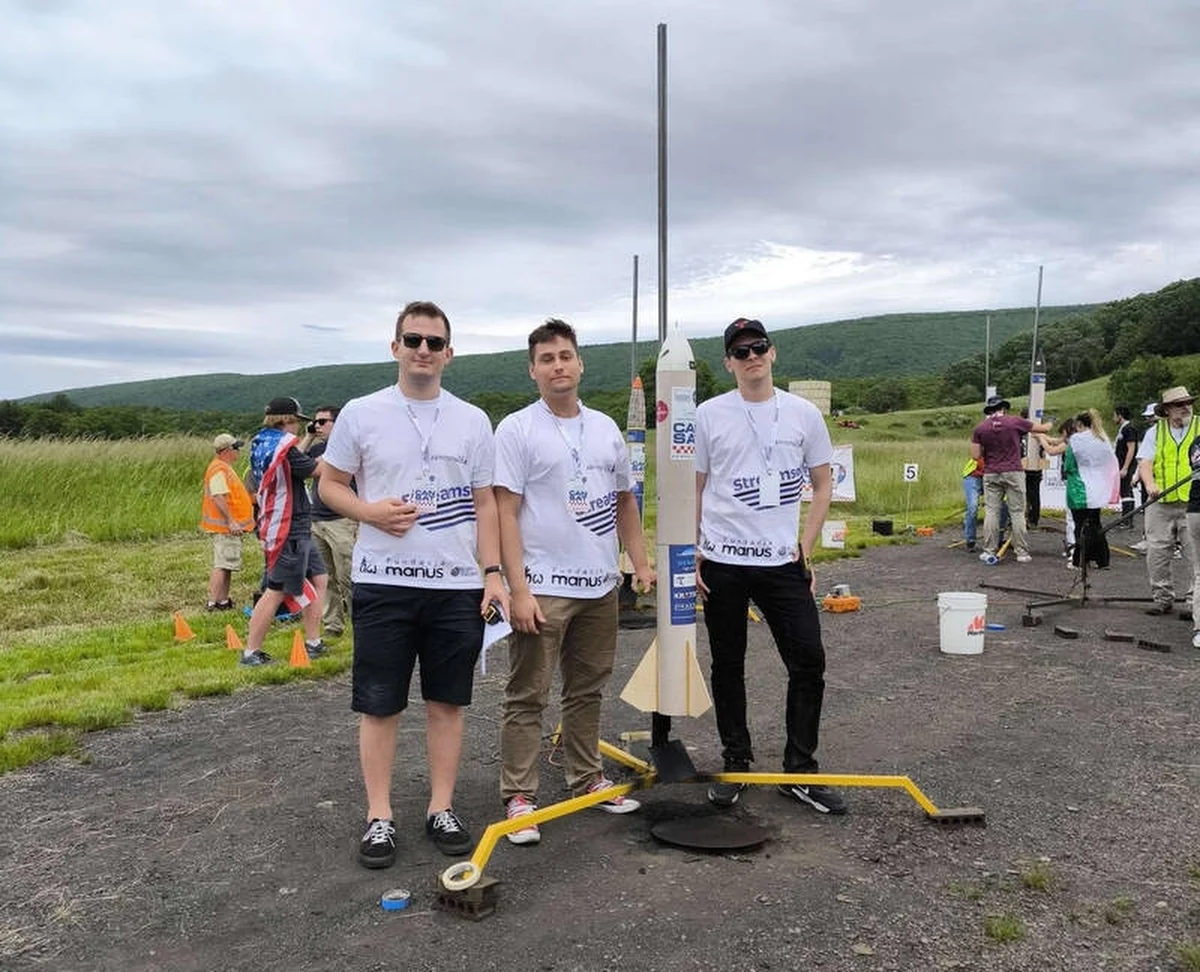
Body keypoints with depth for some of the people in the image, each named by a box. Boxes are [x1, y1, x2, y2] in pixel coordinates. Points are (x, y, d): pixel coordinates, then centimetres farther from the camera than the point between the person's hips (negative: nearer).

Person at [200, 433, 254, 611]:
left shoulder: (224, 468, 18)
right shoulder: (219, 470, -17)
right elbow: (219, 498, -26)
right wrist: (230, 521, -27)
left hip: (229, 527, 11)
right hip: (225, 527, -11)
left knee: (228, 565, 14)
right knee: (222, 566, -11)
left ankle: (224, 601, 20)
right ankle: (213, 602, -11)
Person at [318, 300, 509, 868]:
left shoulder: (473, 421, 7)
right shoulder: (361, 414, 1)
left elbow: (484, 503, 8)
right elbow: (329, 485, 6)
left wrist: (492, 572, -1)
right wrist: (371, 512, -13)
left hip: (457, 586, 2)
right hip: (383, 583, -1)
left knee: (448, 701, 9)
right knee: (379, 706, 5)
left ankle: (441, 808, 22)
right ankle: (379, 816, 18)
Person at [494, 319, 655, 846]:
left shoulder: (605, 428, 11)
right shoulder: (516, 430, -6)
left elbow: (624, 501, 19)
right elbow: (505, 514, -10)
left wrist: (640, 562, 11)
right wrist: (518, 590, -16)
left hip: (600, 585, 6)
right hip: (543, 587, -5)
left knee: (587, 689, 16)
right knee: (527, 698, 1)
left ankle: (586, 779, 30)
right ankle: (518, 797, 11)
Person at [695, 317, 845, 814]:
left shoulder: (804, 413, 4)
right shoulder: (708, 415, 1)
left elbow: (822, 484, 10)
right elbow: (694, 488, 5)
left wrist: (806, 545, 0)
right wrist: (692, 552, -1)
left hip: (783, 562, 1)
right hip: (722, 562, -1)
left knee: (809, 661, -2)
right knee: (728, 666, 9)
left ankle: (800, 771, 13)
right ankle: (736, 763, 25)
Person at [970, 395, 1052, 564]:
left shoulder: (979, 429, 0)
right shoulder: (1015, 422, -3)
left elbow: (976, 455, -2)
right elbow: (1042, 428, 10)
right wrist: (1049, 424, 32)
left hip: (991, 475, 1)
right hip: (1013, 473, -1)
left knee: (991, 512, 4)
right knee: (1017, 513, 4)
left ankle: (989, 552, 2)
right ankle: (1022, 552, 6)